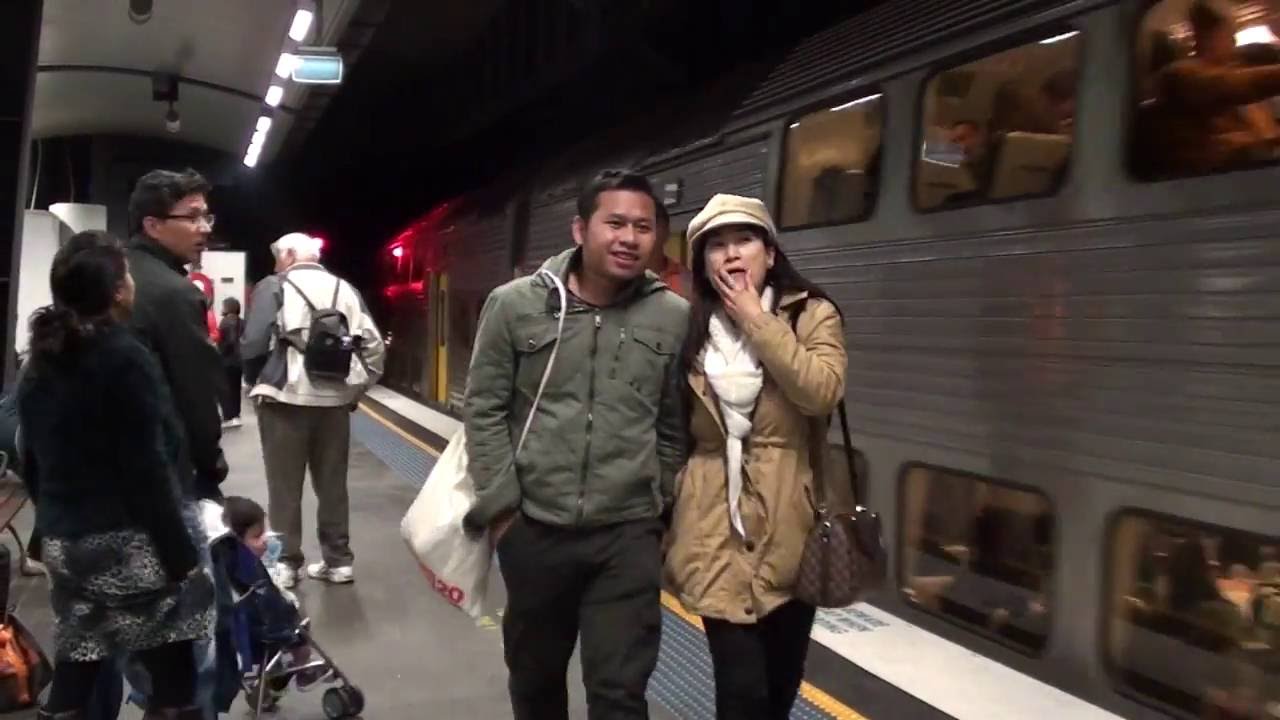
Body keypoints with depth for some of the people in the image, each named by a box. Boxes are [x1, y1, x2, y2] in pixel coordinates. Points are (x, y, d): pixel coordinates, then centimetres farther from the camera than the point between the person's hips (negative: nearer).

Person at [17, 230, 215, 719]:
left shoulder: (40, 362, 9)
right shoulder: (126, 358, -15)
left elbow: (32, 464, 15)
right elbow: (148, 471, -18)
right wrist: (182, 557, -13)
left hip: (63, 542, 8)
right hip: (127, 544, -8)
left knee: (73, 676, 13)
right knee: (172, 681, 1)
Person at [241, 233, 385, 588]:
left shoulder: (273, 287, -1)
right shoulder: (346, 289, 11)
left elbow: (254, 343, -10)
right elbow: (373, 345, 3)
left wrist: (255, 382, 8)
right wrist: (357, 388, 11)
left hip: (286, 398, -4)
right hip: (335, 399, 4)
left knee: (285, 486, 7)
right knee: (332, 484, 13)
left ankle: (286, 563, 13)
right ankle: (338, 560, 19)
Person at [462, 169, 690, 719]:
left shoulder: (674, 318, -2)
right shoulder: (515, 305, -4)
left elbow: (675, 428, 5)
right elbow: (484, 410, -1)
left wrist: (663, 509, 7)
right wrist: (500, 505, -5)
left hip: (629, 534, -1)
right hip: (533, 527, 1)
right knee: (534, 675, 20)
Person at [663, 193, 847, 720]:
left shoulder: (812, 314, 0)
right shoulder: (692, 329, 6)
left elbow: (821, 392, -20)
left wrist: (756, 319, -14)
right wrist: (666, 507, 10)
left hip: (789, 523, 0)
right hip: (716, 525, 0)